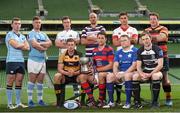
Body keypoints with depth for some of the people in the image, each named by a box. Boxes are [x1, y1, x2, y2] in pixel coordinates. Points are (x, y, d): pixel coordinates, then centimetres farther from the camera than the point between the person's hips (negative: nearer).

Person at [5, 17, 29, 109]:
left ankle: (18, 102, 12)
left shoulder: (22, 36, 17)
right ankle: (9, 103, 0)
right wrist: (23, 44, 1)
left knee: (19, 82, 7)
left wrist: (19, 45, -7)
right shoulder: (9, 35, -2)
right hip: (12, 60, -6)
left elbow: (27, 47, 5)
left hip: (21, 60, 6)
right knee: (10, 82, -3)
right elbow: (15, 45, -16)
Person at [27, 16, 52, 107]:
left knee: (40, 80, 8)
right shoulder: (31, 34, -4)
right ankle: (30, 100, -2)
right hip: (33, 59, -6)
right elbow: (34, 44, -19)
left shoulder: (43, 34, 17)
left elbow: (49, 43, 3)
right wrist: (44, 48, -5)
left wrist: (40, 44, -11)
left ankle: (40, 99, 13)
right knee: (32, 80, -5)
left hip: (42, 59, 6)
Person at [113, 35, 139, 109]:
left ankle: (128, 102, -32)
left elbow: (134, 65, -12)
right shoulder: (118, 52, 15)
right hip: (121, 73, 5)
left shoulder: (135, 51, -3)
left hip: (132, 72, -5)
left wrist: (124, 73, -20)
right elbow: (115, 65, 7)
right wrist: (116, 74, -14)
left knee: (127, 75, -37)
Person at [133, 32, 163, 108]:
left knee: (156, 76, -38)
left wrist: (150, 74, -25)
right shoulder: (140, 51, 3)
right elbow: (138, 66, 0)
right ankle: (137, 101, -14)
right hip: (145, 71, 4)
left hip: (156, 71, -4)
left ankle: (155, 101, -25)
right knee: (134, 77, -24)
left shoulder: (157, 49, -10)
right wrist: (142, 74, -21)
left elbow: (160, 65, -16)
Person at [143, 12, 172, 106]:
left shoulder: (163, 29, 2)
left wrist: (150, 36, -10)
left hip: (162, 56, -3)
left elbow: (162, 37, -18)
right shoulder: (147, 30, 14)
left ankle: (168, 99, 5)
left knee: (164, 77, -3)